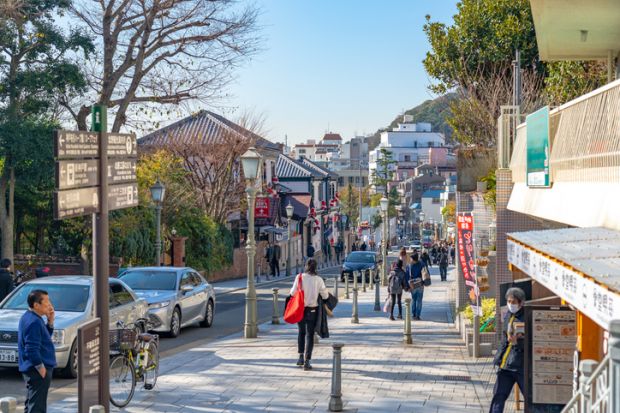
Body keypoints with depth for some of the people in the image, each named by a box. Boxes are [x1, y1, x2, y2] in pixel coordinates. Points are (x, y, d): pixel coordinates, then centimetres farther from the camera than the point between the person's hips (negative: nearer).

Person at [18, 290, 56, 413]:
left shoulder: (29, 317, 11)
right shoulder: (33, 321, -21)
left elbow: (45, 337, 21)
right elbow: (31, 350, -25)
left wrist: (50, 321, 7)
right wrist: (42, 369, -19)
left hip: (32, 370, 11)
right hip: (37, 371, -11)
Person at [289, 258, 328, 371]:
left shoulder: (299, 277, -10)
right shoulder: (318, 279, -9)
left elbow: (293, 292, -10)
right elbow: (325, 295, -5)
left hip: (300, 309, 1)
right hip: (312, 310, -1)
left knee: (301, 332, 22)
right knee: (310, 335, 6)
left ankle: (301, 357, 19)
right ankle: (307, 361, 2)